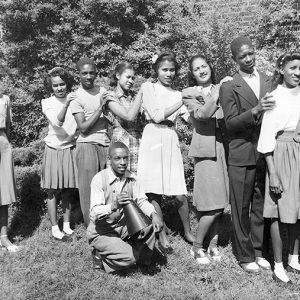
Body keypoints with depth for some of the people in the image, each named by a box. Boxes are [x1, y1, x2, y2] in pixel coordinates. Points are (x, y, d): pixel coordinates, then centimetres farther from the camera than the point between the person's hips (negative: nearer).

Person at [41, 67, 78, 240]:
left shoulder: (74, 100, 0)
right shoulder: (48, 103, -5)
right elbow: (57, 122, -22)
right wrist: (65, 105, -35)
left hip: (71, 149, 2)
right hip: (54, 149, -2)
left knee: (68, 190, 9)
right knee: (53, 190, 1)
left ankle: (67, 225, 21)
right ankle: (55, 227, 11)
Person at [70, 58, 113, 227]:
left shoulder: (103, 91, 12)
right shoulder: (76, 97, -3)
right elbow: (83, 127, -11)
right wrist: (100, 107, -14)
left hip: (106, 144, 5)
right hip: (87, 145, -4)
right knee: (89, 187, -2)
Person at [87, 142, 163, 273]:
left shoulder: (131, 177, -2)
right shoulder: (99, 179, -19)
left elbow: (141, 201, -4)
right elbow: (95, 212, -26)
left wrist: (153, 214, -25)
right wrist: (114, 206, -45)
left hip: (123, 226, 6)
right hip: (101, 232, -6)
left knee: (150, 226, -16)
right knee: (128, 257, -25)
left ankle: (144, 261, 6)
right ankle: (100, 255, 4)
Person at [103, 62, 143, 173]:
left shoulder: (133, 95, 15)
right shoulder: (111, 96, -1)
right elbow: (129, 116, -15)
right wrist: (141, 93, -12)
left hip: (139, 140, 5)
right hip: (121, 141, -5)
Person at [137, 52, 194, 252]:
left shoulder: (177, 94, 18)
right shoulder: (148, 88, 5)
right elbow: (157, 116, -6)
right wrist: (181, 101, -5)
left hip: (172, 143, 3)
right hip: (153, 141, -3)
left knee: (180, 195, -1)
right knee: (154, 193, 0)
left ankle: (188, 232, 21)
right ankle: (162, 236, 17)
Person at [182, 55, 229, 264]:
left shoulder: (222, 88, 13)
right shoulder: (189, 93, 3)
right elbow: (202, 114, -15)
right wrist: (217, 94, -19)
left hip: (224, 148, 4)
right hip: (206, 151, -4)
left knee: (220, 203, 7)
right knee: (213, 205, -6)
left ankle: (213, 245, 21)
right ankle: (197, 247, 12)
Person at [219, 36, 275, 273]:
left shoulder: (269, 82, 11)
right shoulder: (229, 87, -2)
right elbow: (230, 123, -9)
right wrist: (255, 111, -23)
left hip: (266, 154, 4)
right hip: (241, 157, -3)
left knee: (261, 206, 12)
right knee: (241, 208, 4)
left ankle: (258, 251, 27)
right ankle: (245, 256, 18)